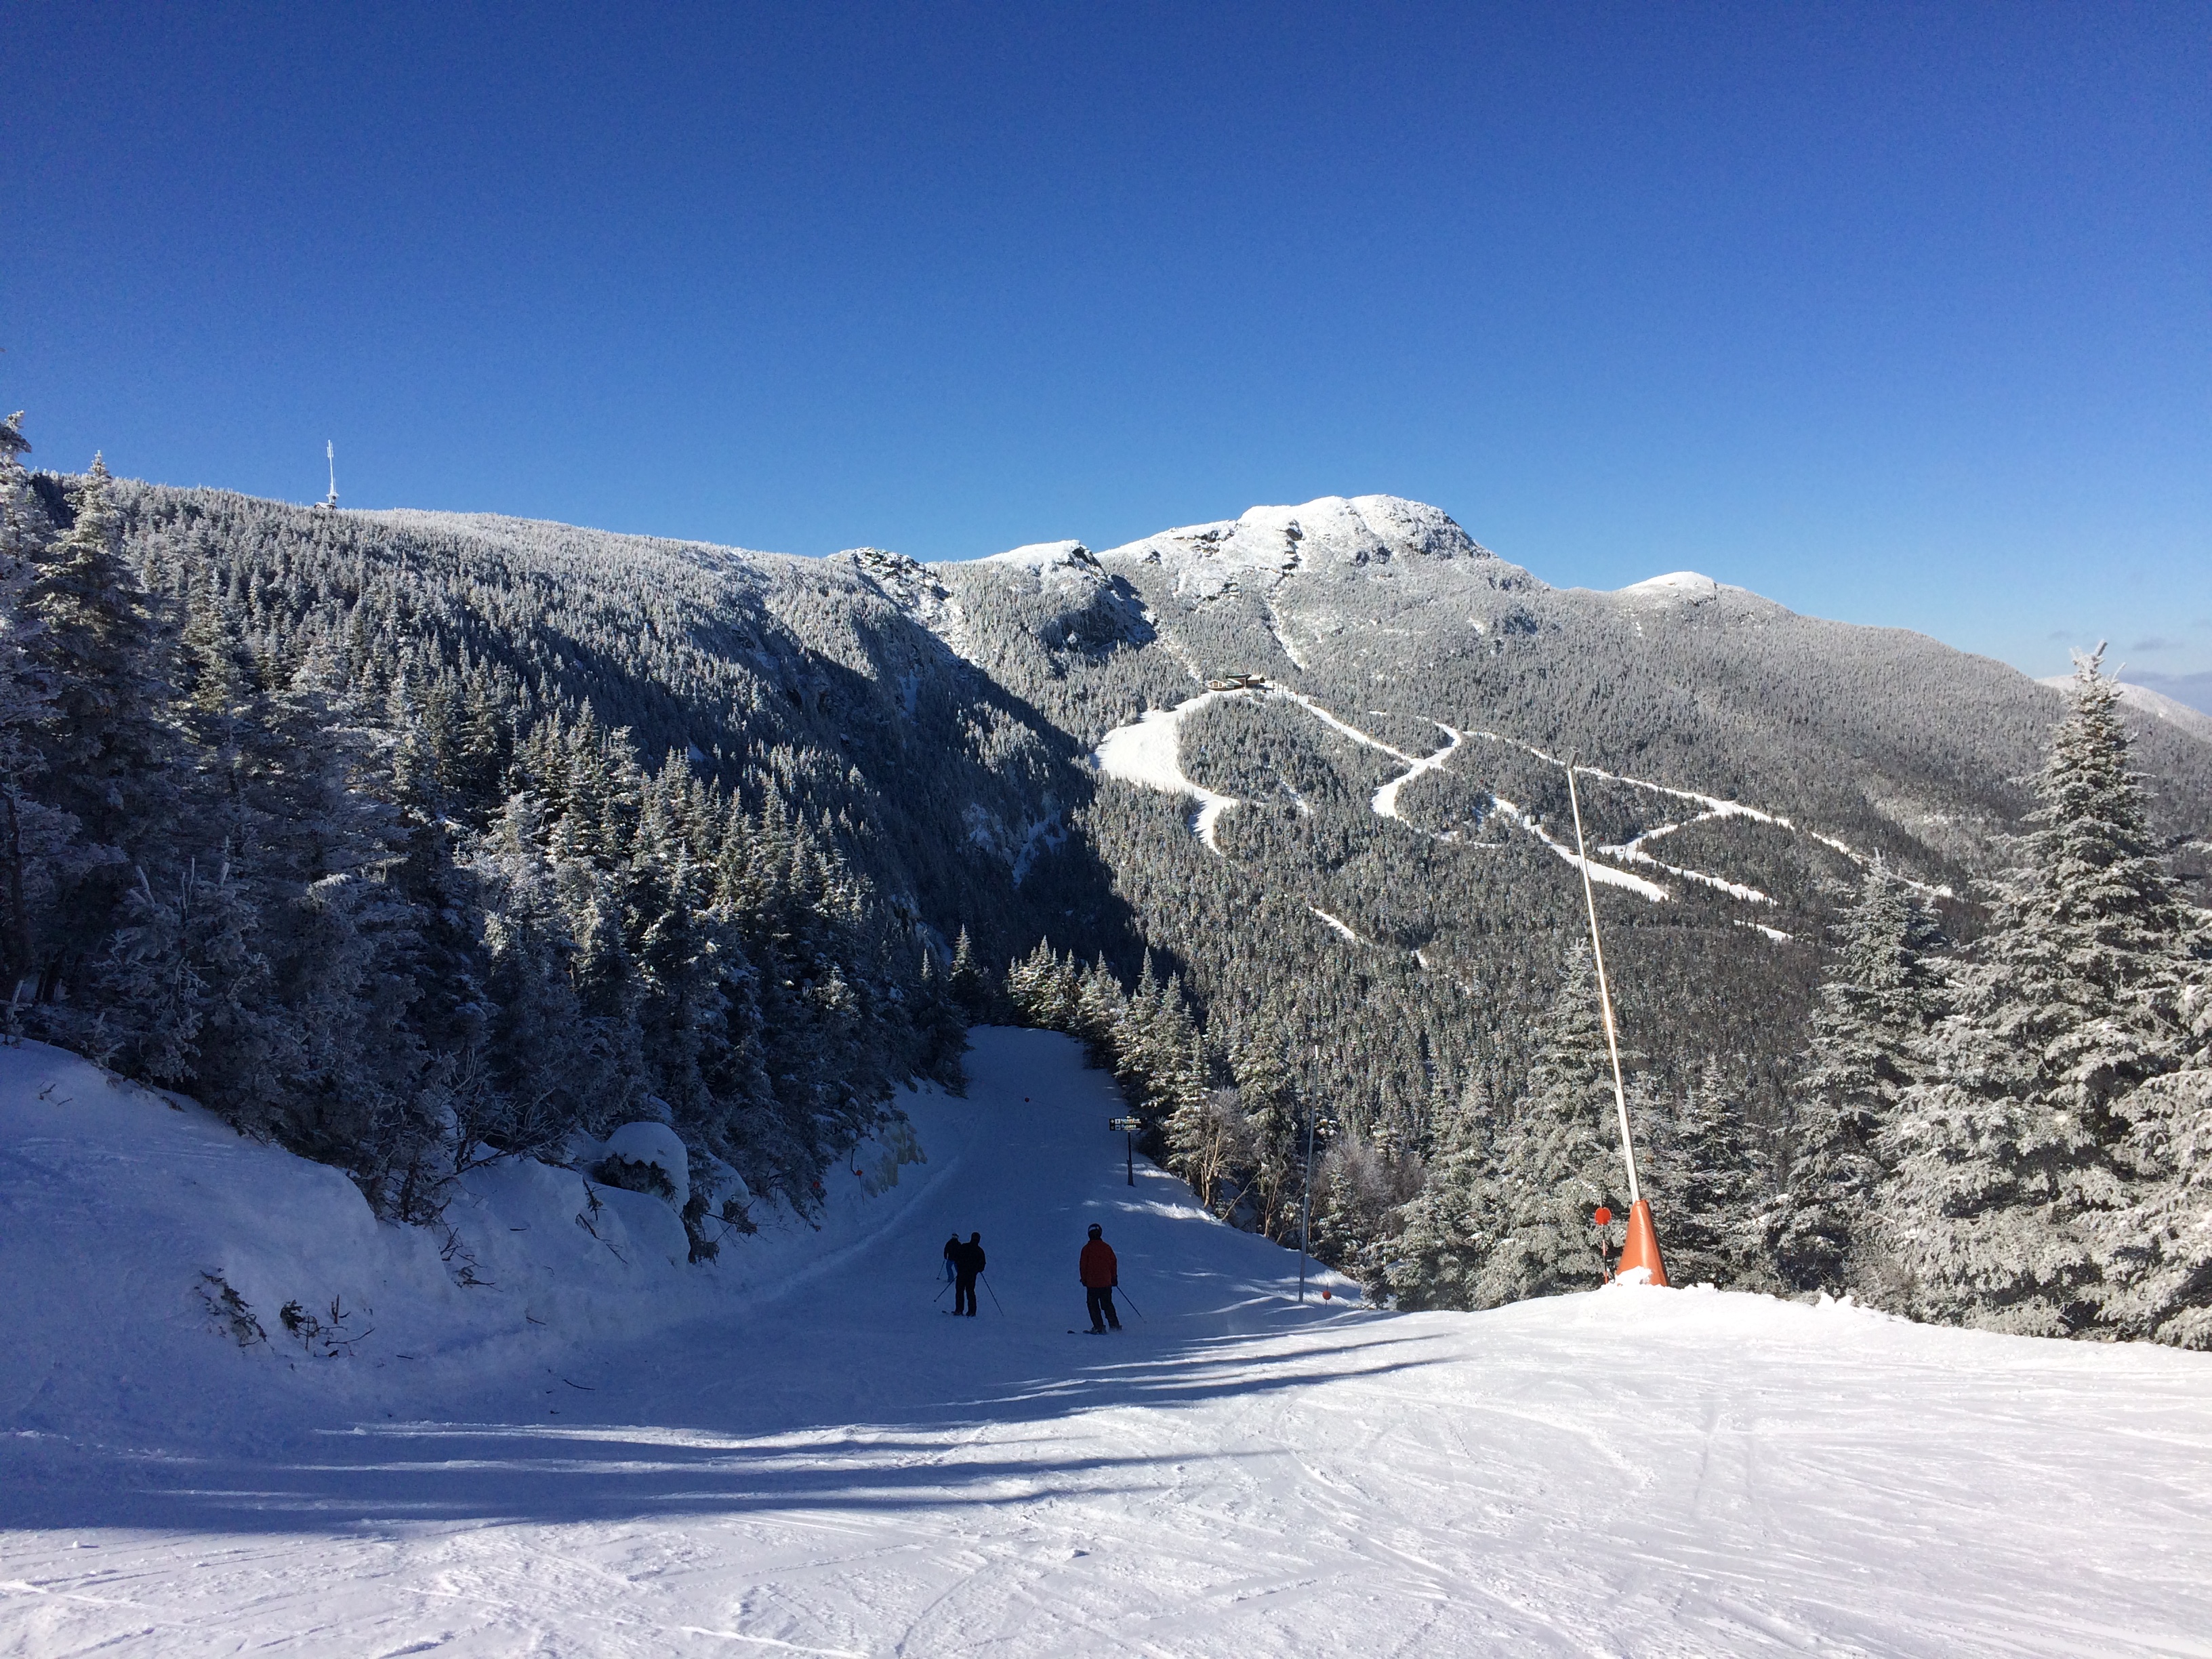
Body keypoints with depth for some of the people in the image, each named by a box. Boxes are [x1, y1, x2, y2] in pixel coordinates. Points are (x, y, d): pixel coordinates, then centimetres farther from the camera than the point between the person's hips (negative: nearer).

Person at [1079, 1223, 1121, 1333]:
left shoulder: (1087, 1248, -7)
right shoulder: (1107, 1247, 2)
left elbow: (1083, 1265, -4)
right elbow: (1114, 1263, 7)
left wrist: (1084, 1279, 7)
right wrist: (1114, 1278, 17)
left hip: (1092, 1283, -3)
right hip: (1106, 1282, 3)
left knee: (1093, 1306, 5)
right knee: (1108, 1305, 15)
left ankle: (1099, 1327, -2)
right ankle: (1115, 1326, 12)